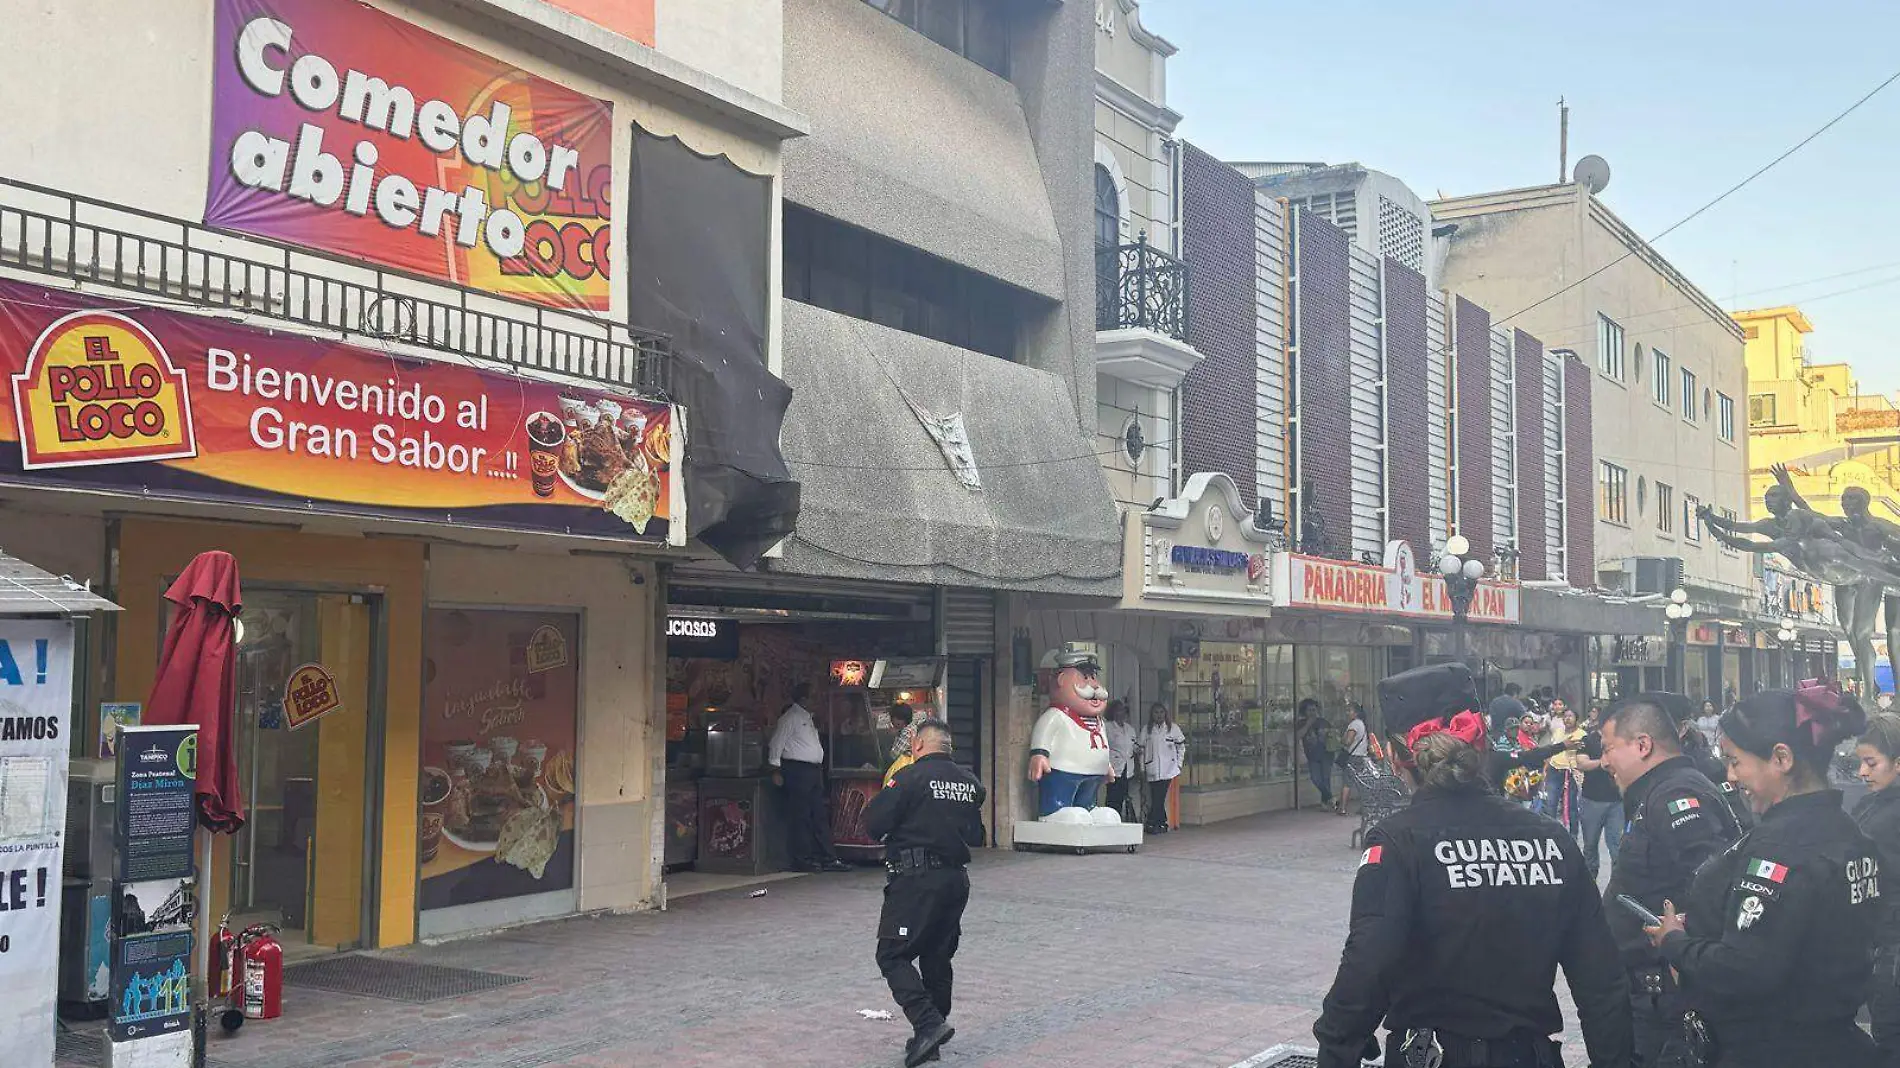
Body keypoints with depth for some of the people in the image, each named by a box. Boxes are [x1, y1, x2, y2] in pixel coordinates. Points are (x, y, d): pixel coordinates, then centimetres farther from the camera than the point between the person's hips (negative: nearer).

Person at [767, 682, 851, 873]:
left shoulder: (809, 718, 21)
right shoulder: (790, 717, -7)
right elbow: (776, 743, -10)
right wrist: (776, 770, -14)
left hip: (814, 770, 9)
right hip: (797, 770, -9)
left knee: (820, 815, 9)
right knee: (800, 816, -6)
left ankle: (827, 858, 12)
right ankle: (802, 859, -1)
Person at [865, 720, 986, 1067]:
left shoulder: (910, 777, -11)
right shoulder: (969, 782, 9)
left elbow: (873, 823, -11)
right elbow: (977, 836, 16)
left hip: (916, 879, -7)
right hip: (957, 878, 7)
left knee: (893, 955, -2)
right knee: (937, 957, 15)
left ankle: (928, 1024, -16)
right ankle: (929, 1038, 19)